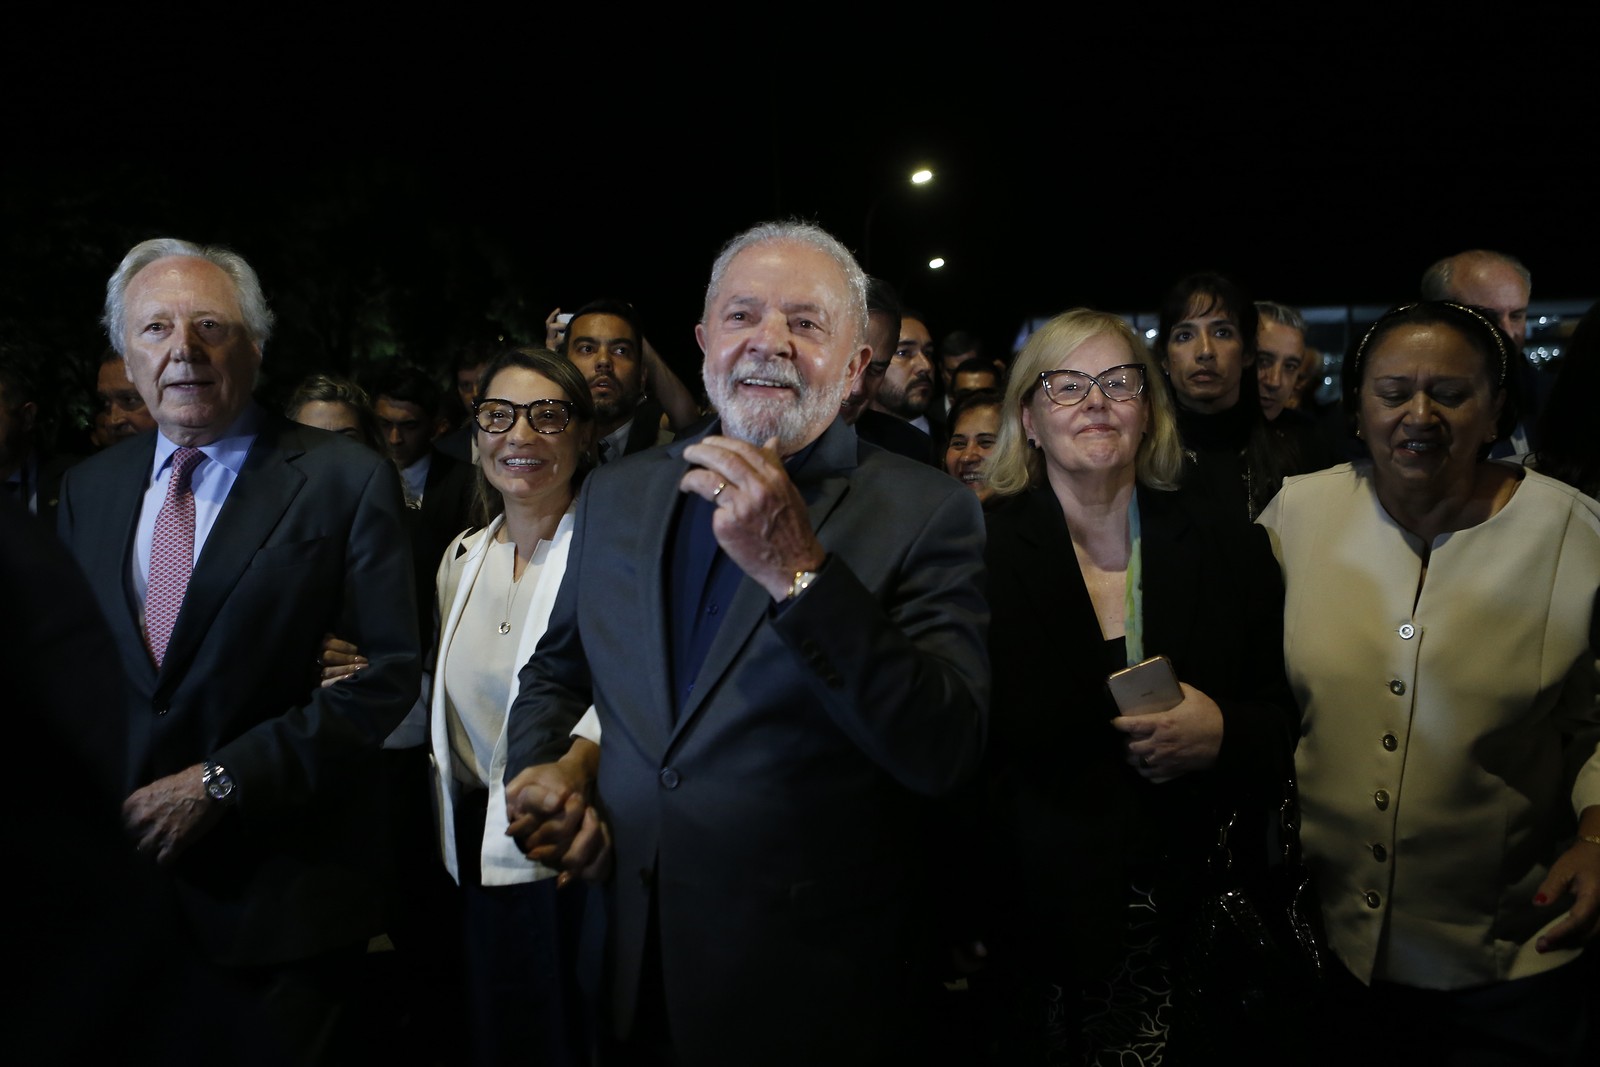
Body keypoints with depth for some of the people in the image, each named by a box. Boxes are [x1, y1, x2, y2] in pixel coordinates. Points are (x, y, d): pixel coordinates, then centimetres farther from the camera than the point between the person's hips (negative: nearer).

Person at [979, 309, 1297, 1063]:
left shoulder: (1227, 554, 4)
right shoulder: (978, 552, -5)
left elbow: (1284, 719, 7)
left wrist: (1224, 737, -14)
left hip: (1187, 918, 2)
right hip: (1028, 923, -2)